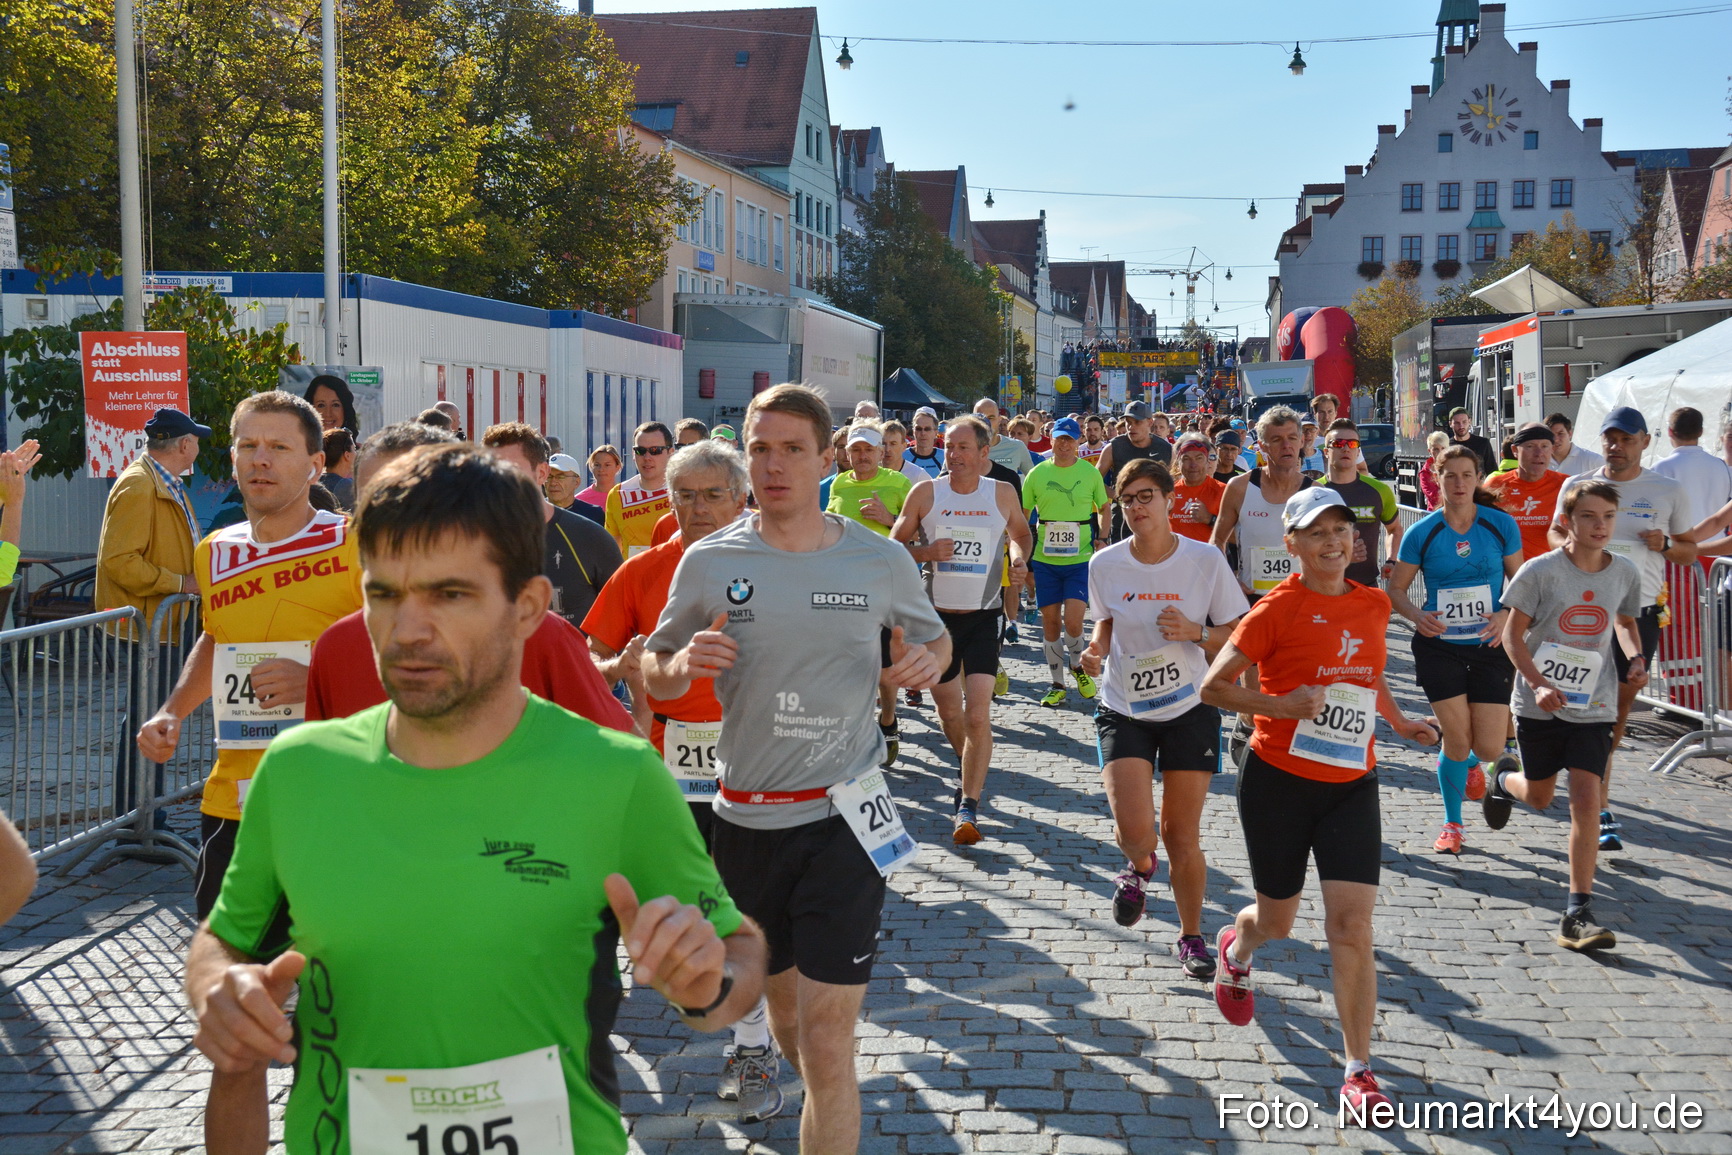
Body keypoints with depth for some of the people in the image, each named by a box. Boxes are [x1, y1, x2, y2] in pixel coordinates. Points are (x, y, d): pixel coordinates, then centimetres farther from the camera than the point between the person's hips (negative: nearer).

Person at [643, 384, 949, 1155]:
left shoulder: (881, 561, -2)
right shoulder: (710, 561, -1)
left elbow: (934, 636, 15)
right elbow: (654, 671, 7)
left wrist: (928, 661, -9)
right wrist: (682, 664, -17)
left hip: (843, 816, -2)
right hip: (744, 820, 2)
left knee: (828, 1042, -7)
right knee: (779, 997, 21)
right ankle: (808, 1090, 49)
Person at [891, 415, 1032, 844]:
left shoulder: (1003, 494, 1)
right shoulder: (926, 493, -1)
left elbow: (1021, 533, 20)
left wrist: (1019, 559, -1)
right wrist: (926, 552, -16)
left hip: (983, 617, -1)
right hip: (936, 614, 1)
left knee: (978, 715, -14)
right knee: (948, 709, 15)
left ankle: (968, 806, -10)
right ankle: (970, 769, 44)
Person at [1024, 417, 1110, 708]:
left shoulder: (1091, 473, 2)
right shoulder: (1037, 474, 3)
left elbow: (1104, 510, 13)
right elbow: (1021, 515, 10)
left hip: (1080, 559, -2)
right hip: (1045, 560, 2)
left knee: (1072, 620, -13)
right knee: (1050, 621, 5)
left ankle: (1077, 665, 17)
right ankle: (1057, 684, 17)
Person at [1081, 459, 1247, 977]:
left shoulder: (1205, 560, -9)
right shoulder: (1105, 564, -4)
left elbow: (1239, 635, -1)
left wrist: (1195, 633, -20)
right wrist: (1096, 649, -8)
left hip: (1190, 711, -1)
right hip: (1123, 711, 1)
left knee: (1181, 836, 4)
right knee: (1134, 828, -15)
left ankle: (1191, 937, 26)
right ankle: (1140, 866, 23)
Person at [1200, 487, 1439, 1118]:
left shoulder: (1374, 604, 5)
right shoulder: (1278, 608, -10)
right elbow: (1214, 685, -10)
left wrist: (1398, 722, 23)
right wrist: (1281, 705, -22)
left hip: (1351, 785, 3)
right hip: (1278, 780, -3)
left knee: (1352, 925, -8)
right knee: (1278, 919, 14)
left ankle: (1359, 1072, 1)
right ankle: (1235, 949, 52)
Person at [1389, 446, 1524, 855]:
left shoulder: (1501, 525, -2)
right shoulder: (1422, 532, -4)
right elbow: (1395, 589, 2)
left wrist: (1505, 615, -14)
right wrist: (1417, 615, -18)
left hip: (1489, 645, 1)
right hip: (1439, 645, -1)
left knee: (1490, 748, -4)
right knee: (1457, 740, -5)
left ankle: (1470, 764, 36)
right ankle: (1452, 824, 19)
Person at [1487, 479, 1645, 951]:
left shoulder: (1625, 573, -2)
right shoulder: (1541, 571, -13)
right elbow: (1513, 634, -8)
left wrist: (1635, 658, -3)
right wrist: (1538, 685, -20)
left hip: (1594, 704, 1)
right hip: (1541, 703, -1)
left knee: (1586, 798, -10)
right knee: (1539, 796, 14)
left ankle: (1578, 914, -6)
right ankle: (1504, 781, 54)